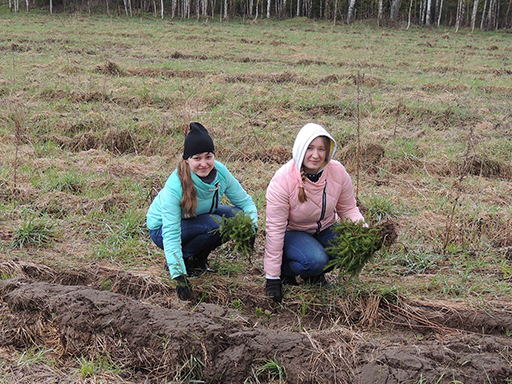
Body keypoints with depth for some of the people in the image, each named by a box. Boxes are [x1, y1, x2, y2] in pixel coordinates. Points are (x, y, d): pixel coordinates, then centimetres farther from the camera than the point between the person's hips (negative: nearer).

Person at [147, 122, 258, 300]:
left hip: (200, 218, 6)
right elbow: (171, 234, -34)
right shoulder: (174, 187, -34)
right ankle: (184, 258, -7)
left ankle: (198, 258, 1)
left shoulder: (221, 172, -20)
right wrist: (179, 276, -40)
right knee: (214, 225, -32)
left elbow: (245, 201, -7)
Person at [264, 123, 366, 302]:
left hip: (325, 229, 5)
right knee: (314, 260, -33)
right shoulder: (282, 180, -26)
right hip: (292, 232, -4)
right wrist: (272, 277, -22)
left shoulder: (338, 172, -16)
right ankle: (285, 269, 1)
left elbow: (348, 208, 0)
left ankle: (314, 272, 5)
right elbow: (275, 229, -24)